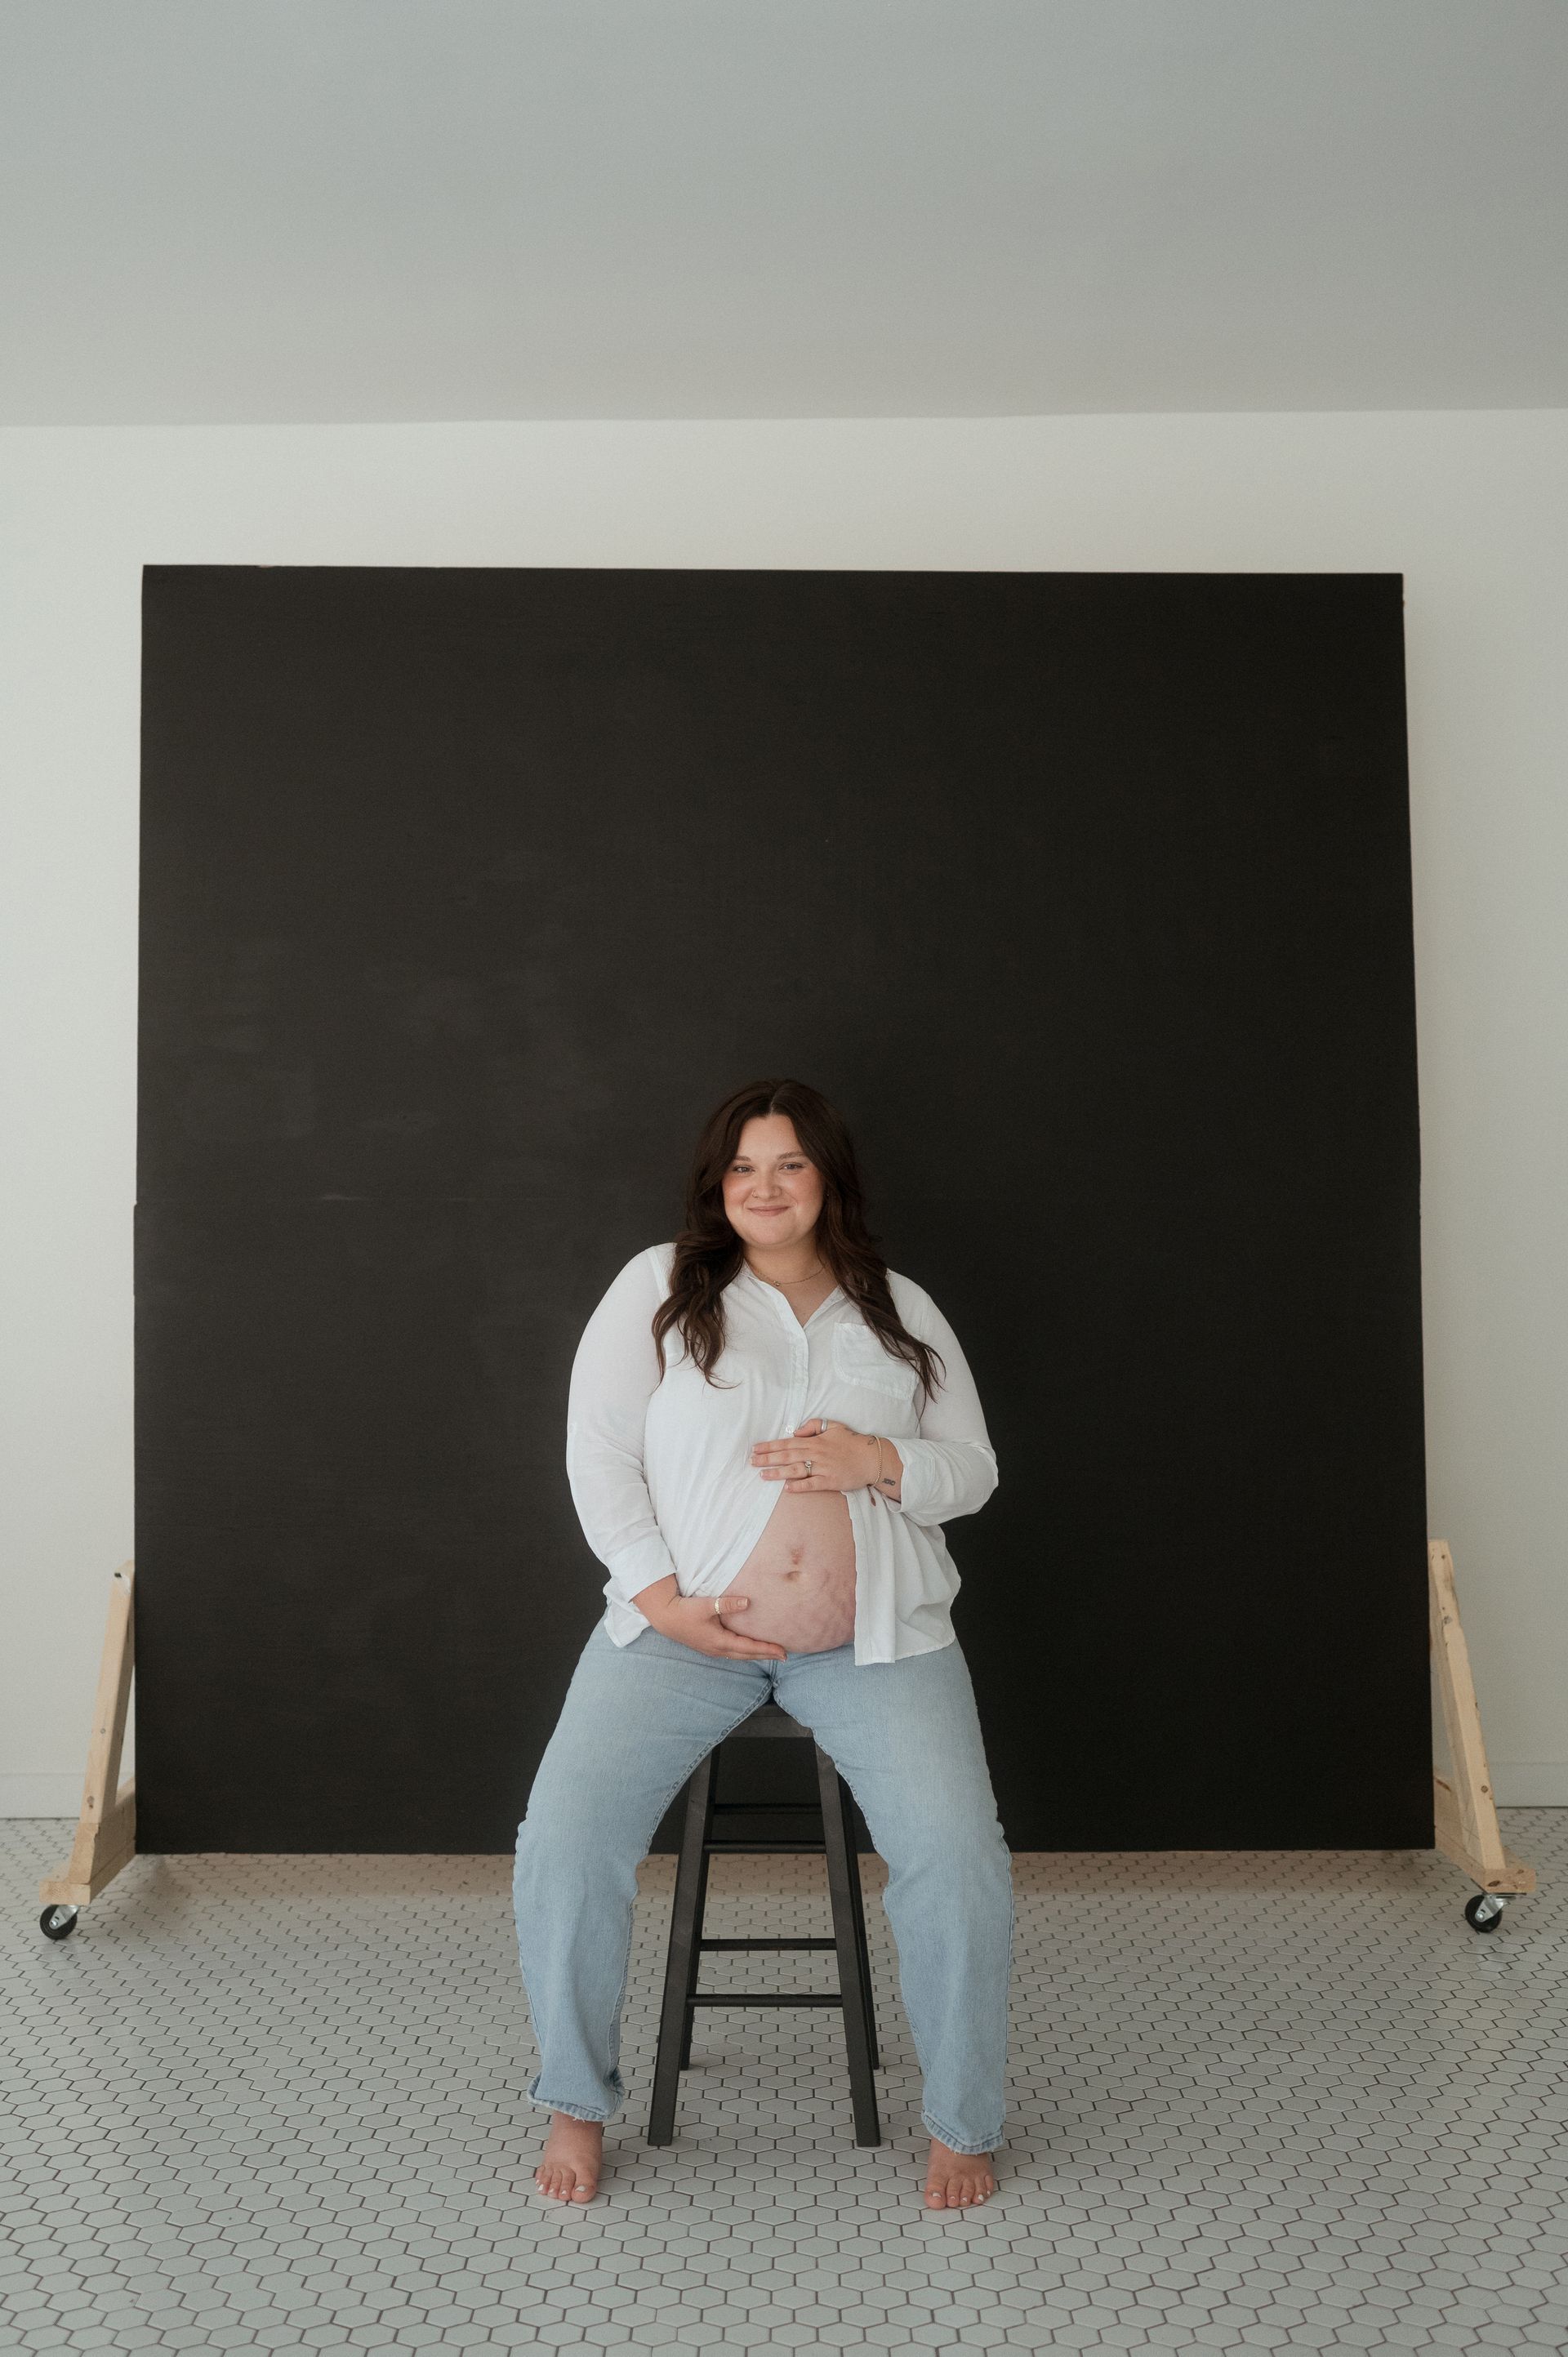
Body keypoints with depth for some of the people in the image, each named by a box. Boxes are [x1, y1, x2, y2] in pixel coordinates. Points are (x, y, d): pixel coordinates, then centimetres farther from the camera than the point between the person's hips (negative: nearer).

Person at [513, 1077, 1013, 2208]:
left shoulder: (899, 1309, 11)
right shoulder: (660, 1286, 4)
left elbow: (973, 1469, 10)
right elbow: (598, 1454, -1)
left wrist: (876, 1460, -11)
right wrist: (661, 1598, -11)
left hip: (877, 1638, 1)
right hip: (682, 1632, 0)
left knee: (959, 1860, -14)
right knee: (565, 1841, -16)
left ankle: (964, 2122, 12)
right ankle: (577, 2102, 11)